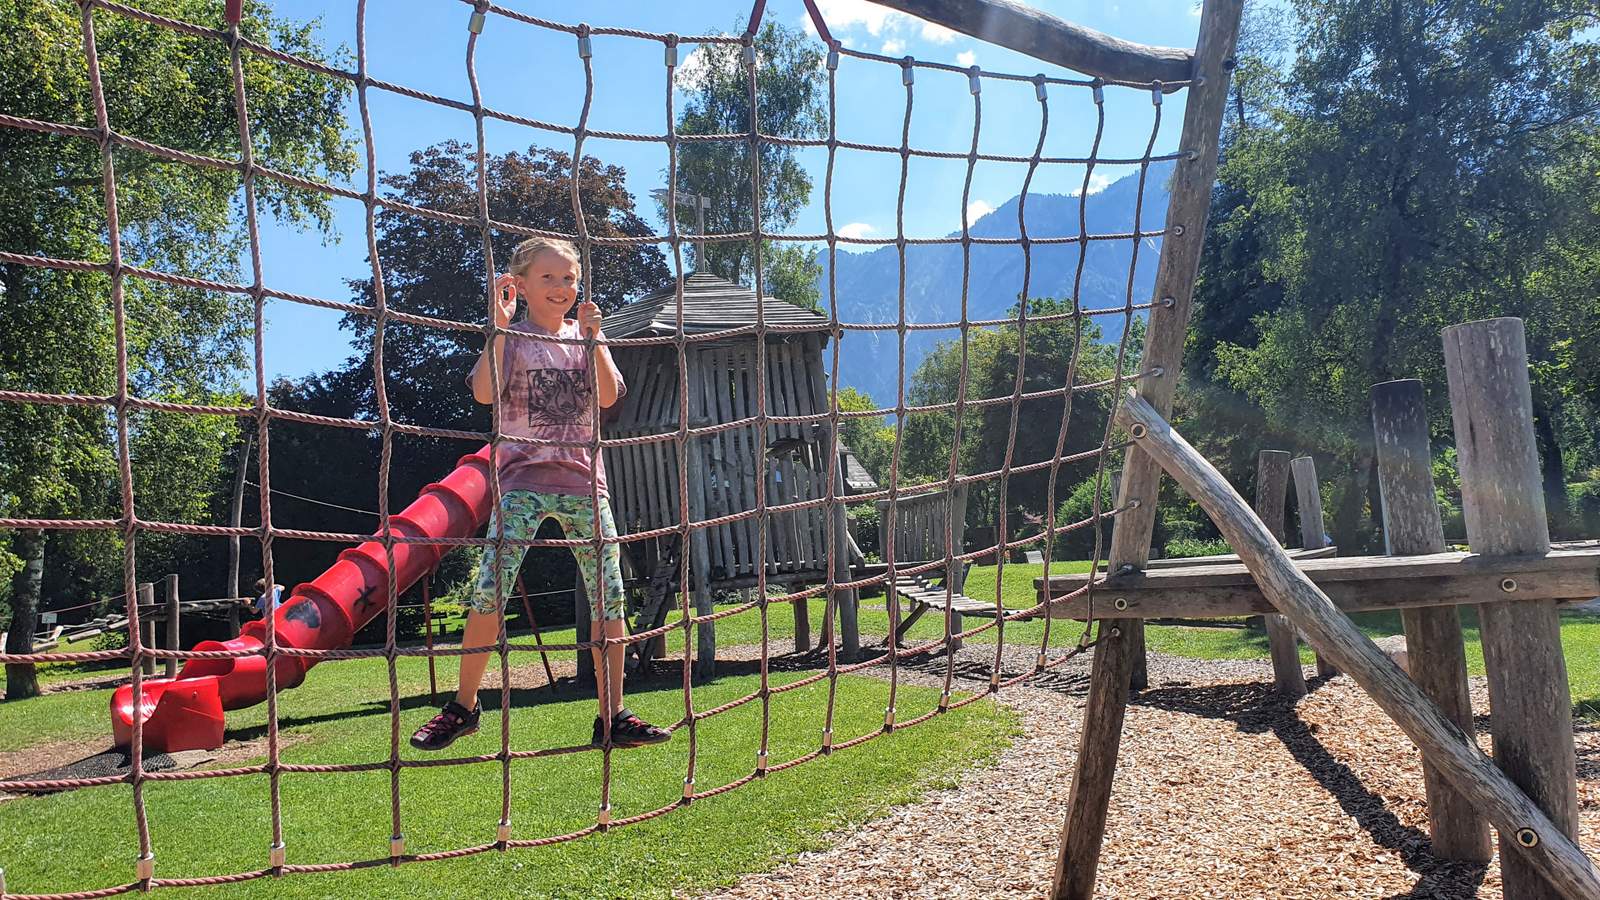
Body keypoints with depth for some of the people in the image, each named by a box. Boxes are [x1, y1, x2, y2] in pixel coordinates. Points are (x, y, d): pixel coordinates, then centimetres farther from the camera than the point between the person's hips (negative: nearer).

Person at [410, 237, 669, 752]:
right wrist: (500, 326, -17)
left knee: (610, 596, -1)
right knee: (490, 592, -12)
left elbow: (608, 396, -3)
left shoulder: (585, 335, 13)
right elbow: (483, 393, -14)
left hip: (583, 478, 3)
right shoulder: (512, 337, 4)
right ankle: (463, 706, 7)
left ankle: (612, 716, 8)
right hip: (525, 477, -3)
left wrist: (592, 337, -11)